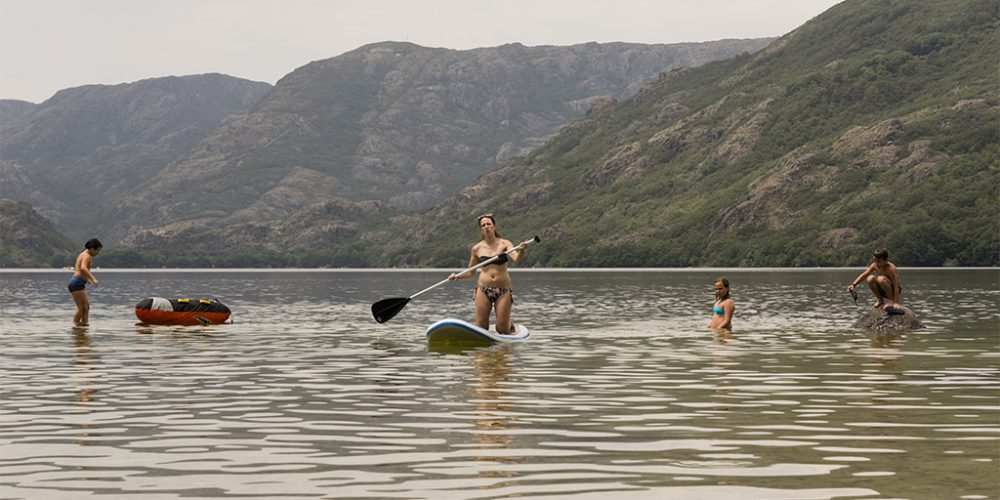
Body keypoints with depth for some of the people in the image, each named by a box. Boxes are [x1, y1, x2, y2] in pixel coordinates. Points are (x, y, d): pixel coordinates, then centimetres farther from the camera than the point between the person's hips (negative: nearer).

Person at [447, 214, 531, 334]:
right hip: (483, 289, 2)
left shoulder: (504, 244, 1)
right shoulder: (477, 248, 6)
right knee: (481, 328, -4)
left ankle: (510, 323, 32)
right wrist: (457, 276, -3)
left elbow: (517, 259, -17)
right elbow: (470, 272, 15)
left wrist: (521, 251, -39)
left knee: (502, 329, -3)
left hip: (503, 290, -2)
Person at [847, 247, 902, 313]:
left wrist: (896, 303, -33)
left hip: (892, 290, -5)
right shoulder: (875, 265, -10)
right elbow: (864, 275, -12)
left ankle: (892, 301, -15)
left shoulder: (891, 268, -26)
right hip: (882, 291, 5)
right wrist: (853, 284, -30)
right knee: (870, 278, -23)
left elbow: (896, 286, -28)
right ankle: (880, 300, -2)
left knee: (881, 279, -35)